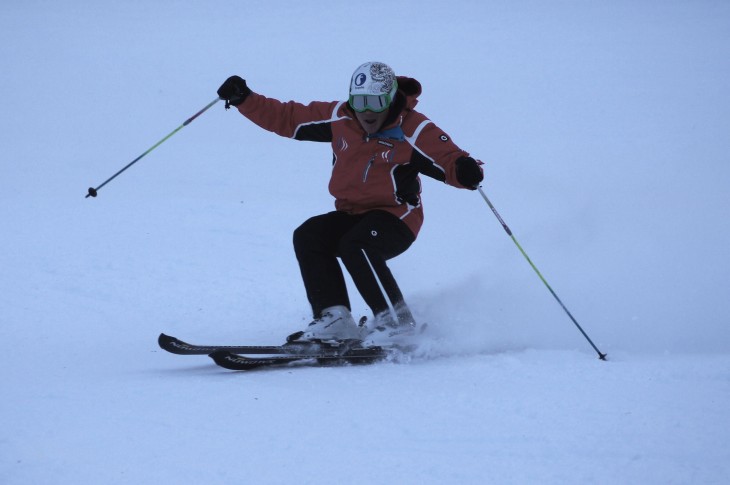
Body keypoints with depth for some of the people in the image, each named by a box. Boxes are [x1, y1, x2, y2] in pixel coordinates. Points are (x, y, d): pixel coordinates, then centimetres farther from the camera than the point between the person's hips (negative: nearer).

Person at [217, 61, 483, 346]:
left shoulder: (413, 131, -15)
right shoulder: (339, 118, -2)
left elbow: (449, 159, -20)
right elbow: (286, 118, 5)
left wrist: (465, 171, -44)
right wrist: (243, 100, -4)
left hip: (396, 218, -6)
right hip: (352, 214, 6)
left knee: (355, 245, -32)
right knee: (308, 236, -17)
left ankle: (396, 319, -22)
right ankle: (335, 319, -19)